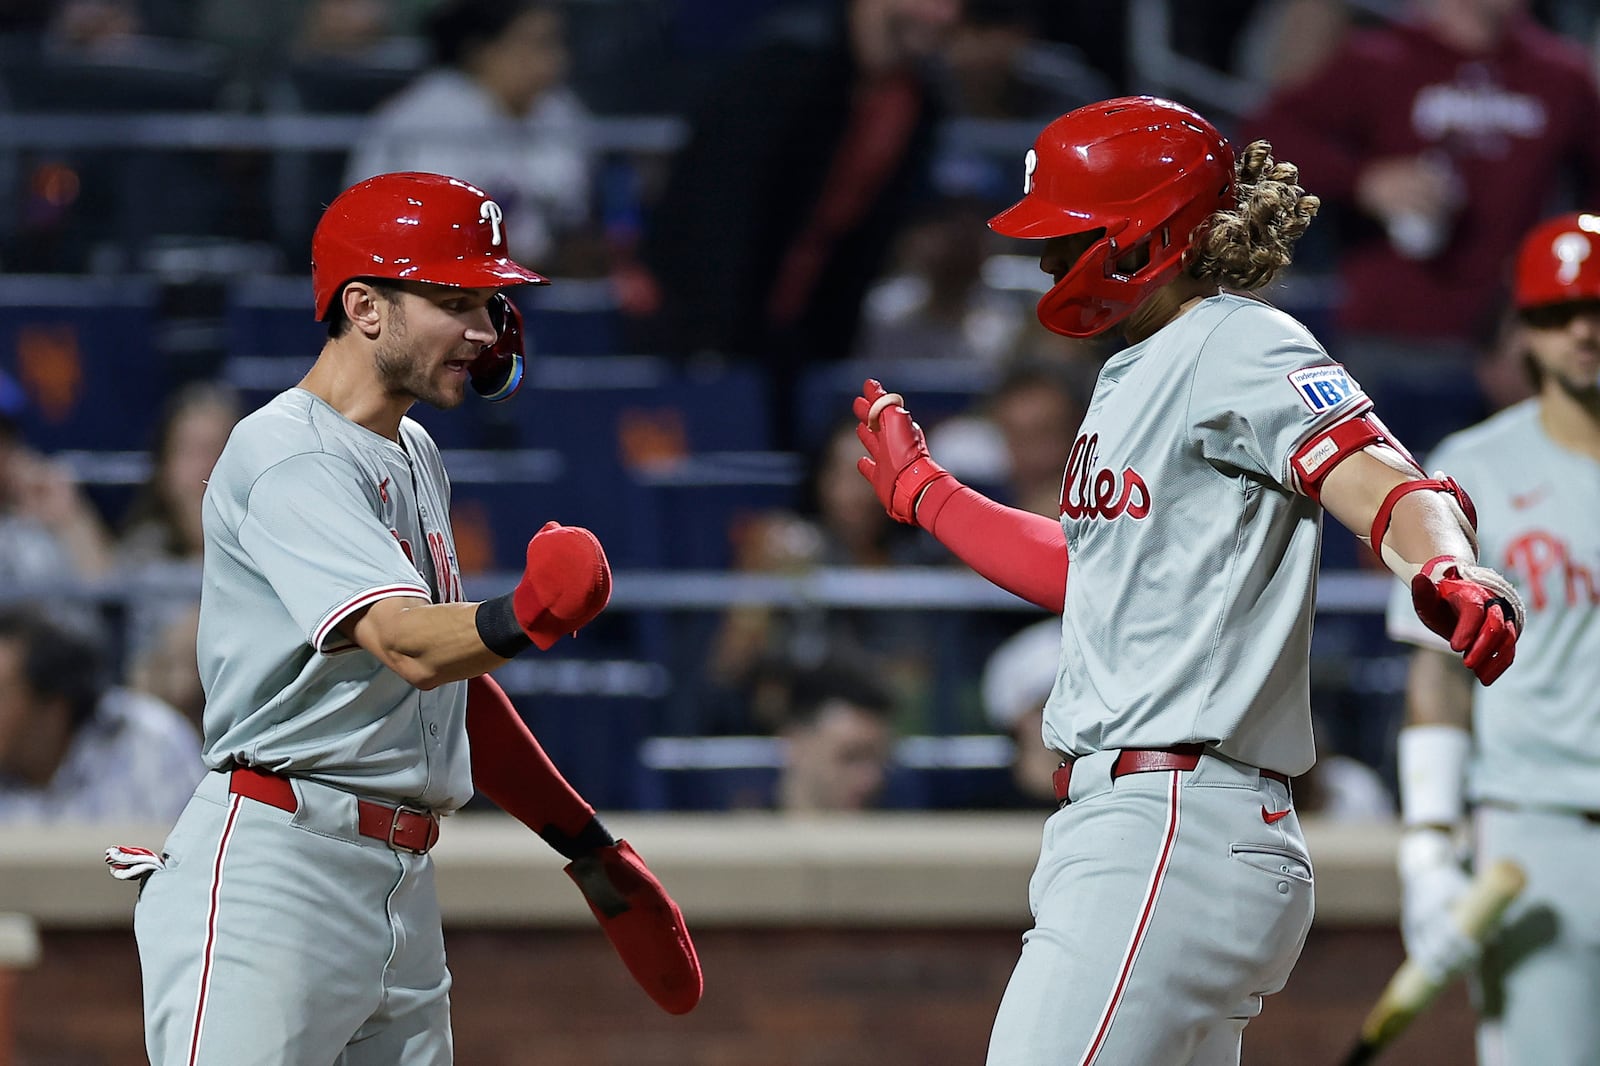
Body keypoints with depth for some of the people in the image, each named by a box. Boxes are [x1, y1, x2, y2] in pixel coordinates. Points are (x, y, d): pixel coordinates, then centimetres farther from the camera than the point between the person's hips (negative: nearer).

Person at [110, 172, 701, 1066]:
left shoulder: (415, 456, 19)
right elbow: (409, 647, -27)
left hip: (403, 885, 9)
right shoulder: (288, 459, -12)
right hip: (276, 881, -9)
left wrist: (591, 848, 23)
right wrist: (524, 620, -47)